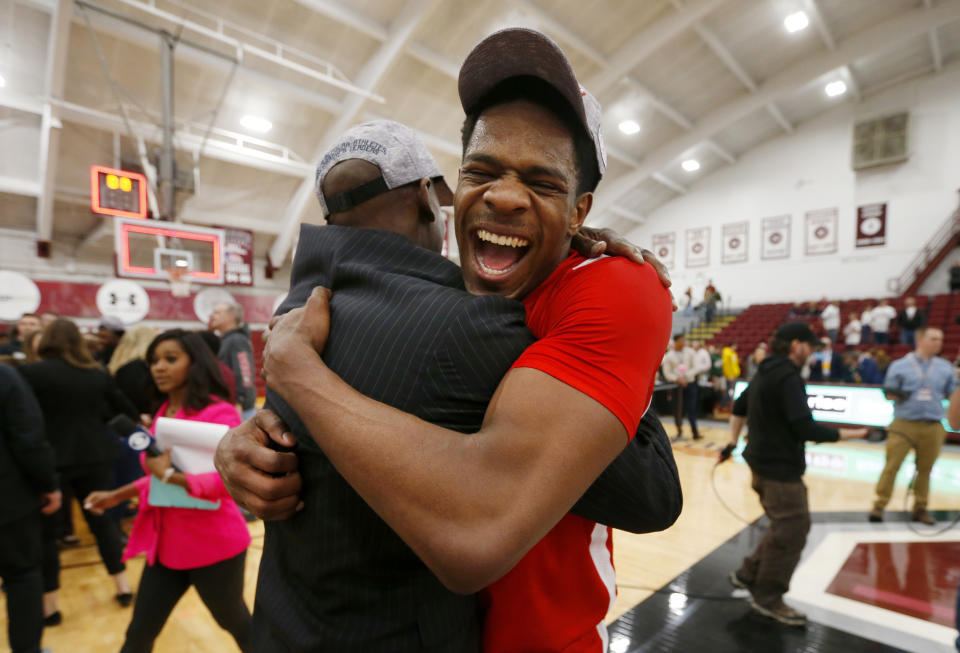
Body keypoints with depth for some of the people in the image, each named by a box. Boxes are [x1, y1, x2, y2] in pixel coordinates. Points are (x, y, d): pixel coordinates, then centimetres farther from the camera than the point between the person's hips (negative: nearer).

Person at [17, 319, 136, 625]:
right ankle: (123, 586, 21)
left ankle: (50, 605, 19)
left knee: (45, 530, 10)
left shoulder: (31, 373, -10)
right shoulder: (98, 373, 3)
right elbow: (120, 406, 15)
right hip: (95, 456, 4)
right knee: (101, 519, 15)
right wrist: (139, 419, 34)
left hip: (51, 459, -4)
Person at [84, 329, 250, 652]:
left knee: (234, 621, 16)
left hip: (213, 542, -7)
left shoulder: (219, 412, -21)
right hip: (166, 541, 7)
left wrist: (169, 475, -29)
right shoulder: (163, 413, 6)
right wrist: (118, 495, 12)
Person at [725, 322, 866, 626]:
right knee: (791, 531, 3)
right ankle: (767, 598, 16)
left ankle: (748, 574, 28)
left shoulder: (766, 372, 11)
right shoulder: (788, 377, -20)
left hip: (764, 461, 10)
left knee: (784, 527, 21)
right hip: (780, 467, -10)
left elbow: (739, 407, 21)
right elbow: (806, 429, -25)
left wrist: (733, 441, 26)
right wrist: (857, 433, -16)